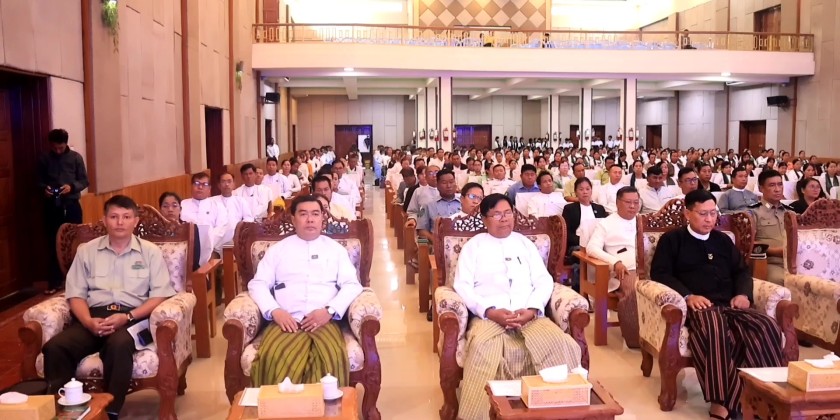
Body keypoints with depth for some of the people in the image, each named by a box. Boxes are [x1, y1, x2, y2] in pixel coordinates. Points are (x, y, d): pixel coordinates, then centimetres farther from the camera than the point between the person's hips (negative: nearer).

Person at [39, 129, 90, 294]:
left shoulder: (76, 157, 0)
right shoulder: (44, 159, 3)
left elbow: (85, 181, 1)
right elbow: (39, 181, 11)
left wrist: (72, 187, -17)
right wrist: (44, 188, -11)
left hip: (71, 205, -1)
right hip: (52, 206, 1)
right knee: (53, 244, 3)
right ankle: (54, 281, 10)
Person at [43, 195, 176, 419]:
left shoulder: (150, 251, 10)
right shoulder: (86, 250, 16)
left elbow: (160, 295, 2)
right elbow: (76, 294, 11)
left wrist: (127, 317, -14)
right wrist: (88, 321, -11)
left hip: (133, 317, -2)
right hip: (94, 315, 3)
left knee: (119, 345, -37)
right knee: (55, 347, -27)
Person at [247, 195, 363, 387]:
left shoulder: (335, 248, 19)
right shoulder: (277, 249, 20)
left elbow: (352, 285, 8)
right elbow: (258, 284, 11)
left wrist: (330, 310, -9)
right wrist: (275, 311, -8)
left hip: (324, 321, 0)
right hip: (286, 321, 1)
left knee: (333, 358, -33)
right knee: (271, 359, -32)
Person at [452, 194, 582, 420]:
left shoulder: (524, 243, 23)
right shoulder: (474, 245, 15)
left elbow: (544, 280, 13)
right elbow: (462, 285, 3)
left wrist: (532, 309, -8)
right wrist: (490, 311, -13)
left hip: (530, 315, 3)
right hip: (488, 316, -2)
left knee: (562, 343, -28)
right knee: (483, 348, -36)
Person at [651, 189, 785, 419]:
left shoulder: (723, 240, 28)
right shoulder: (672, 239, 12)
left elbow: (742, 271, 26)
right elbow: (659, 273, 1)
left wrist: (743, 293, 2)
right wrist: (688, 296, -15)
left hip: (729, 304, 5)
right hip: (697, 305, -5)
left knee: (767, 327, -27)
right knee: (715, 331, -40)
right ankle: (721, 401, -38)